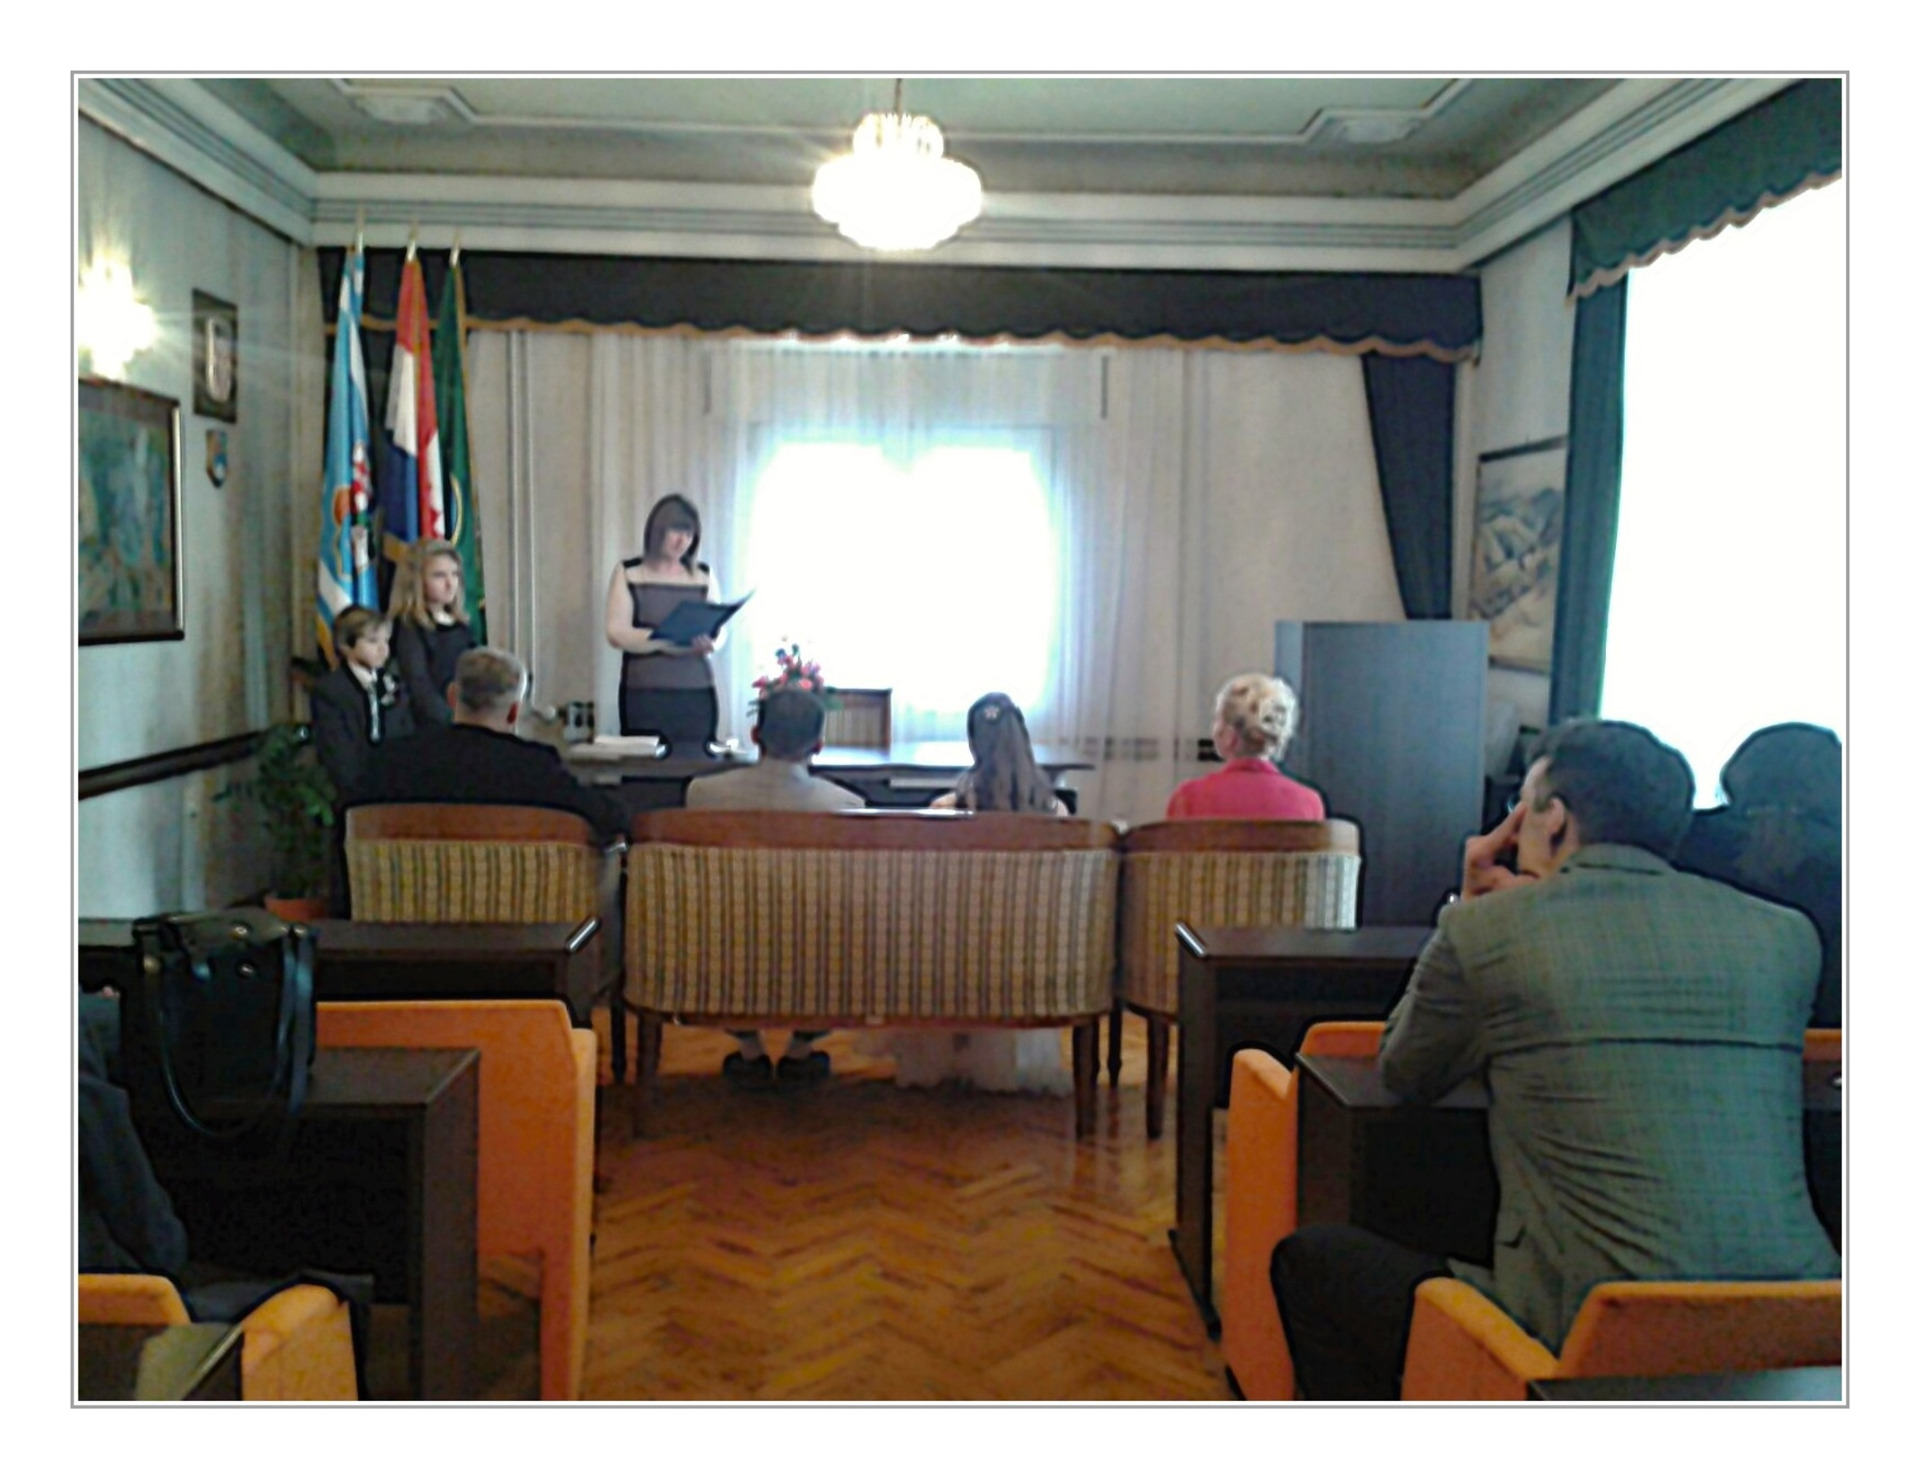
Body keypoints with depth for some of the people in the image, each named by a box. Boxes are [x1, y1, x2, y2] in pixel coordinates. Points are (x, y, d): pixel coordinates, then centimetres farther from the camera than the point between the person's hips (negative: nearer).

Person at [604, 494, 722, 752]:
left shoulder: (703, 575, 11)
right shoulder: (628, 572, 4)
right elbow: (616, 633, -5)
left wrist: (708, 643, -14)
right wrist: (666, 641, -20)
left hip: (697, 692, 2)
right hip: (644, 692, -2)